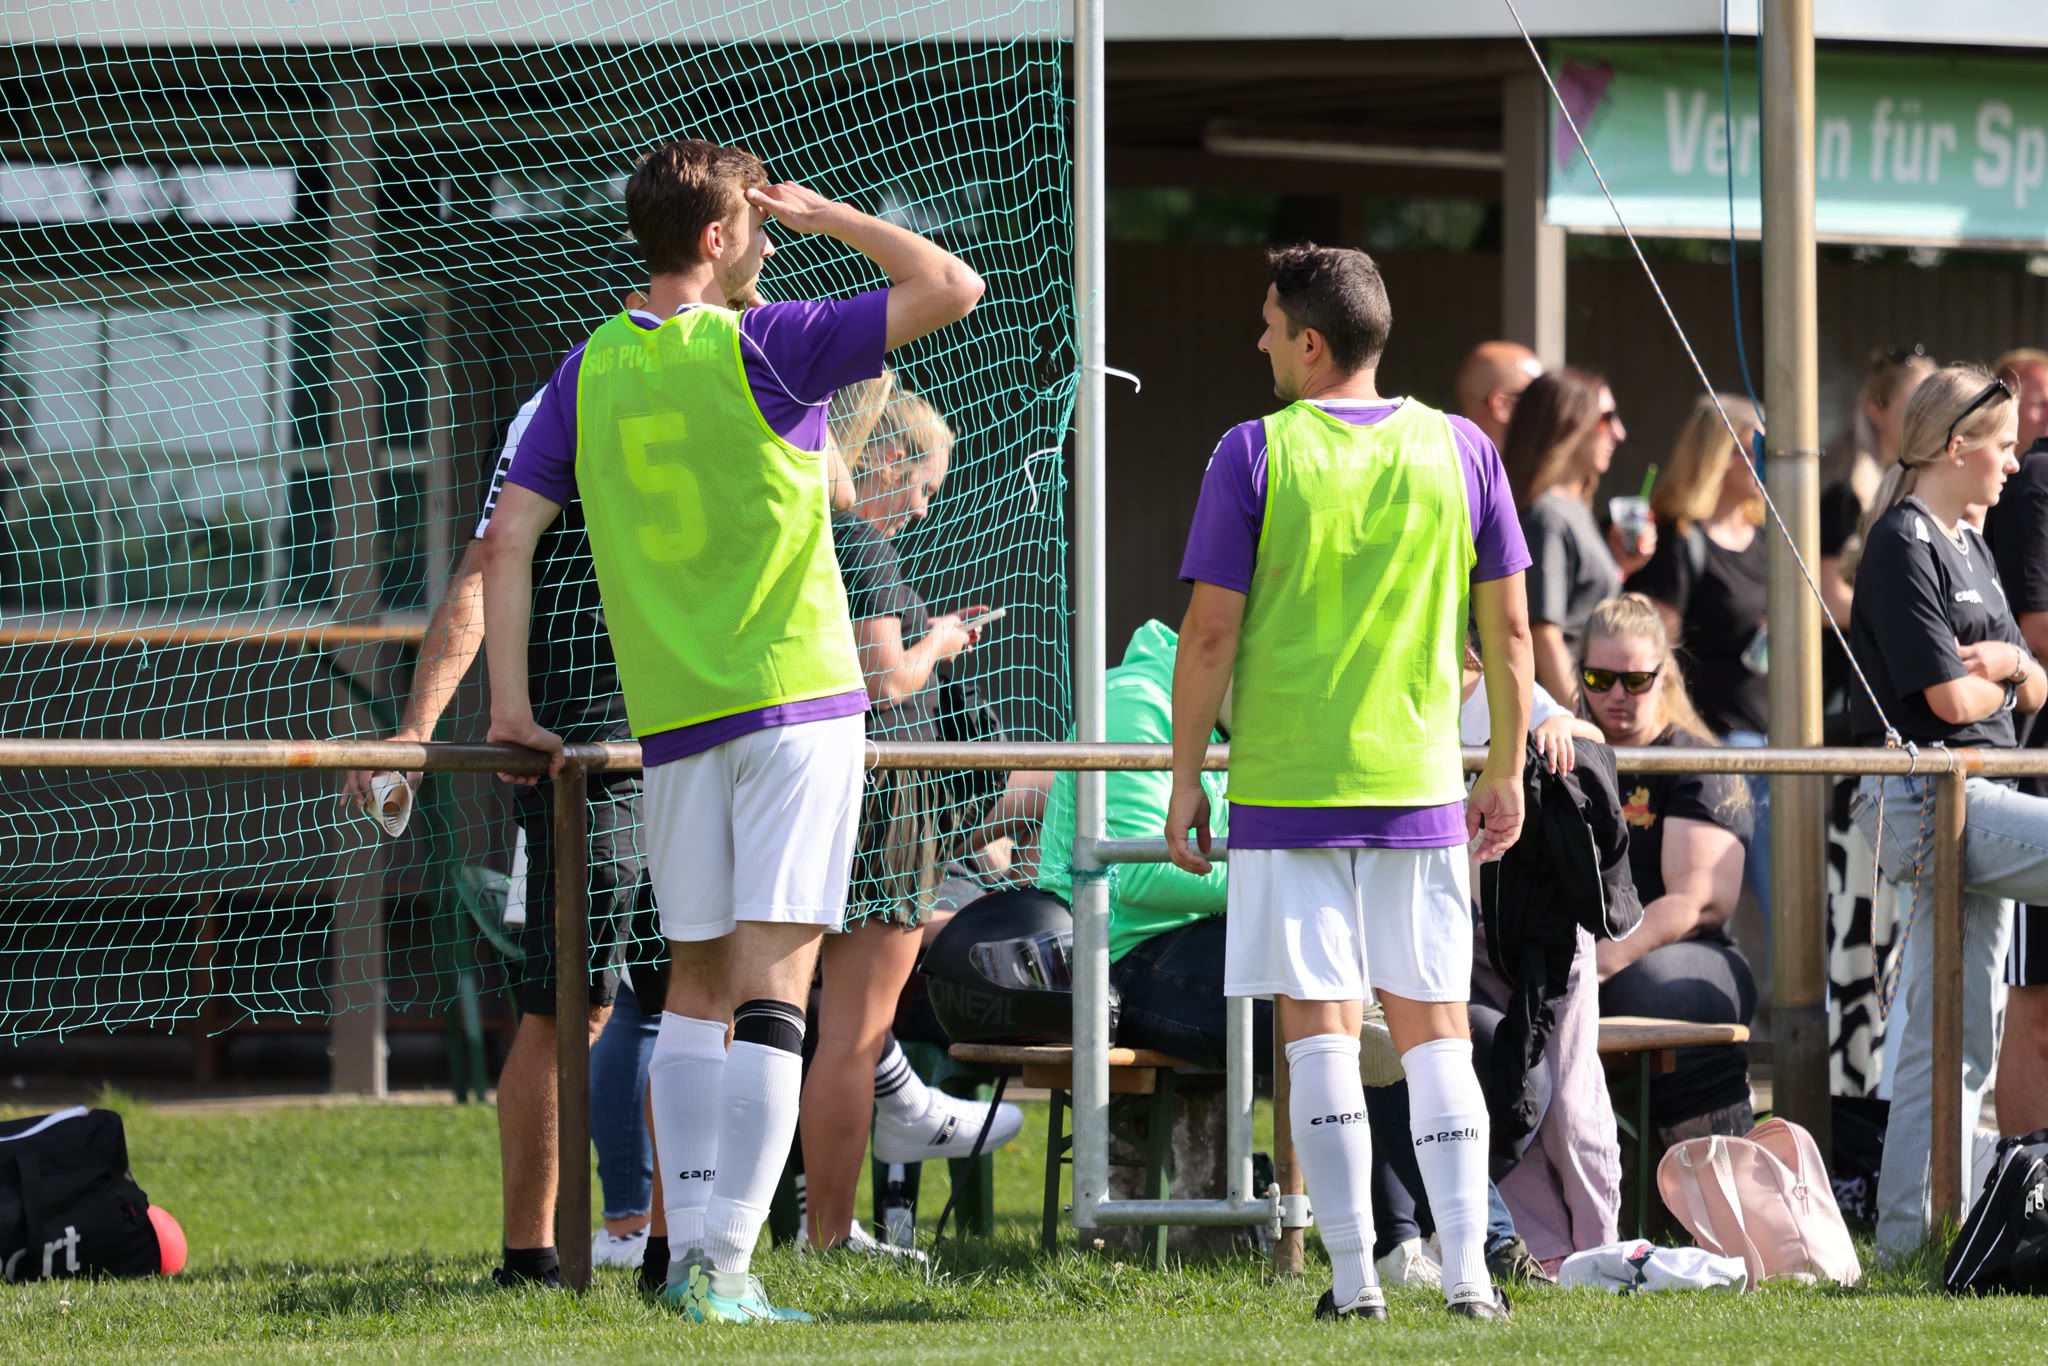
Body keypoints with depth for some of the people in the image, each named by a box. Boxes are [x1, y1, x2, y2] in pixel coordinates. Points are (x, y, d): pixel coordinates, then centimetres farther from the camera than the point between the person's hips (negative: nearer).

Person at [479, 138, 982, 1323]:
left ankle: (691, 1246, 12)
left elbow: (510, 535, 3)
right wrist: (827, 215, 6)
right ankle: (725, 1263, -16)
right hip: (798, 695, -5)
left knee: (698, 980, 15)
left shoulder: (590, 372, 6)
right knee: (772, 978, -8)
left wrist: (511, 705, 8)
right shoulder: (762, 348, -7)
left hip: (671, 716, 5)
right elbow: (953, 288, -6)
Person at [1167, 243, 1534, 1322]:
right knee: (1434, 1027, 7)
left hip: (1283, 787, -2)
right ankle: (1466, 1270, 0)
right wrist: (1506, 771, 17)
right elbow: (1508, 628, 7)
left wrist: (1186, 778, 2)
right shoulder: (1459, 450, 3)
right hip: (1420, 787, 2)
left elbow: (1210, 634, -7)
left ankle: (1353, 1276, -4)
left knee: (1318, 1027, 0)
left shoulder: (1255, 455, -5)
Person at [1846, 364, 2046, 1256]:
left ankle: (1909, 1233, 10)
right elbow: (1950, 696, -17)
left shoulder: (1969, 548, 19)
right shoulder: (1901, 544, -10)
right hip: (1925, 798, -10)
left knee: (1959, 1045, 8)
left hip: (1973, 802, 10)